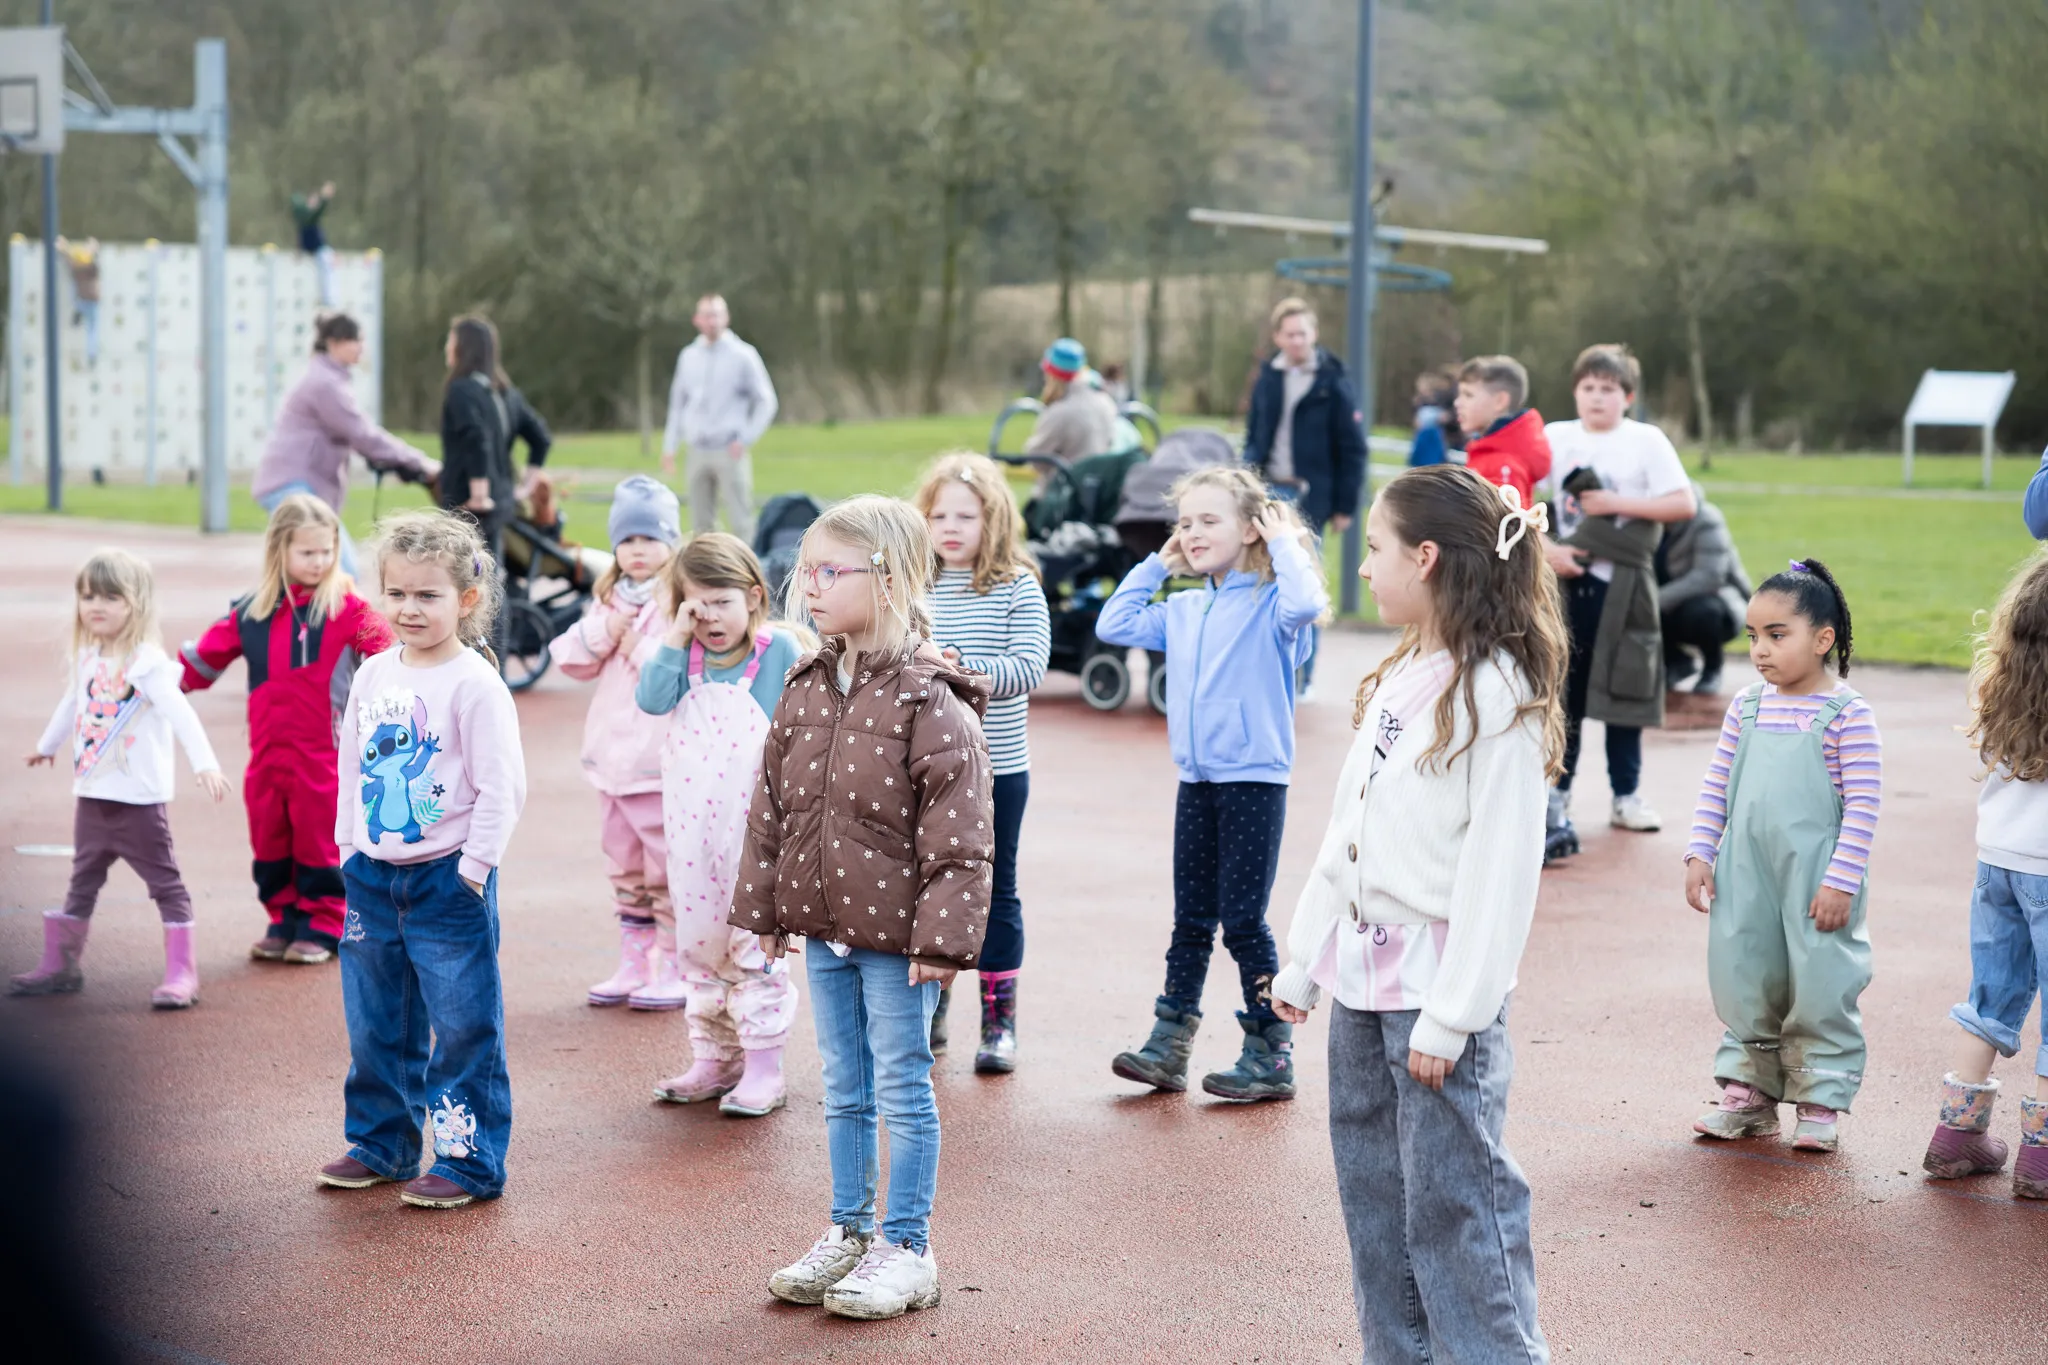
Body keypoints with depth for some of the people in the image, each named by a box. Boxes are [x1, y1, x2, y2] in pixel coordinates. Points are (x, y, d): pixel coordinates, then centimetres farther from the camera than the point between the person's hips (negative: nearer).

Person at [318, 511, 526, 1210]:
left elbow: (502, 787, -13)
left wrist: (472, 867, -14)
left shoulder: (475, 685, -13)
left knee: (463, 1026, -1)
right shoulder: (373, 675, 6)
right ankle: (381, 1145, 29)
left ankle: (470, 1162, 8)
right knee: (375, 1026, 15)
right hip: (373, 876, 7)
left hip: (448, 881, -6)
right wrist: (349, 845, 13)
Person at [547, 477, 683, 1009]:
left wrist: (640, 648, -16)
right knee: (624, 867, 16)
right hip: (613, 756, 8)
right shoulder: (608, 599, 13)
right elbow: (572, 658, 9)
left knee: (668, 870, -1)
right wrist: (605, 631, -7)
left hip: (664, 762, -8)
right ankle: (633, 963, 26)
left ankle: (676, 969, 7)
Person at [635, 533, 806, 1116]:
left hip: (755, 828, -5)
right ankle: (714, 1058, 24)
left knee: (753, 942, -2)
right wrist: (675, 638, -15)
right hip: (693, 828, 5)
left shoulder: (778, 650, -6)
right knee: (698, 942, 12)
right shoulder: (684, 657, 4)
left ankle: (763, 1067, 5)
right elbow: (651, 699, -13)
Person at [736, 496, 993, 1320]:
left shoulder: (930, 703, -16)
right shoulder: (805, 693, 5)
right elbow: (771, 809, 12)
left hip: (894, 934, -6)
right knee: (844, 1090, 16)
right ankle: (849, 1232, 28)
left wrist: (942, 938, -18)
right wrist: (766, 908, 10)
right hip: (824, 926, 6)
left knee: (903, 1089, 4)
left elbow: (958, 836, -17)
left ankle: (907, 1248, 14)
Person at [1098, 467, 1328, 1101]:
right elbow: (1114, 624, 16)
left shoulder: (1269, 603, -10)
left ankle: (1271, 1055, 6)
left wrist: (1285, 543, -17)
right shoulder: (1182, 611, 10)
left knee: (1243, 921, -3)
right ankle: (1169, 1045, 17)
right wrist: (1156, 565, 12)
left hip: (1255, 781, -7)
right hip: (1196, 782, 7)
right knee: (1191, 920, 12)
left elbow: (1305, 604, -31)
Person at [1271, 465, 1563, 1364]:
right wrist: (1303, 960, 17)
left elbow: (1499, 868, -18)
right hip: (1363, 977, 9)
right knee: (1374, 1192, 14)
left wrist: (1450, 1015, -20)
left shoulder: (1494, 694, -15)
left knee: (1455, 1202, -6)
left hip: (1438, 986, -9)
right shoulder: (1396, 682, 12)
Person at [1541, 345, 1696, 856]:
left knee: (1622, 687, 6)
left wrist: (1617, 503, -13)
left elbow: (1684, 504, -7)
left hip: (1623, 583, -1)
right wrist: (1545, 549, -12)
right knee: (1562, 687, 3)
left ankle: (1626, 795, 16)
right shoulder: (1555, 438, 4)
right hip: (1568, 578, 1)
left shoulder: (1646, 441, -1)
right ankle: (1557, 794, 11)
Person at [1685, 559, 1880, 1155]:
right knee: (1744, 984, 11)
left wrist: (1840, 882, -14)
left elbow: (1862, 807, -11)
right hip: (1746, 877, 5)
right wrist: (1700, 855, 4)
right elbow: (1716, 787, 11)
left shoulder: (1846, 714, -9)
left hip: (1814, 881, -5)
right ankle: (1749, 1094, 24)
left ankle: (1820, 1102, 15)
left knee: (1820, 991, 2)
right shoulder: (1747, 707, 6)